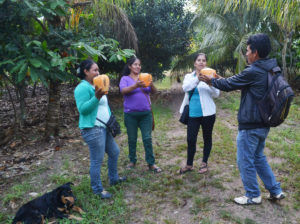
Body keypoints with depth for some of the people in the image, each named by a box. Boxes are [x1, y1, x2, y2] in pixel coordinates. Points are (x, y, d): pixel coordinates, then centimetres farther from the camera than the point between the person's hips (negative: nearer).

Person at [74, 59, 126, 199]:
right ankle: (97, 189, 14)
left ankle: (113, 178, 38)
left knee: (114, 152, 19)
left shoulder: (95, 86, 17)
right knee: (97, 160, -2)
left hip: (104, 127, 10)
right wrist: (96, 97, -31)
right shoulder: (83, 88, -13)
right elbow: (82, 109, -21)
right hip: (93, 129, -10)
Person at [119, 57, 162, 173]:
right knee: (132, 139, 9)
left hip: (146, 113, 2)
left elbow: (154, 91, 0)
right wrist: (136, 85, -34)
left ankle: (151, 163, 9)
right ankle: (132, 161, 26)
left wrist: (151, 84, -22)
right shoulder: (125, 78, 1)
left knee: (147, 139, 2)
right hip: (131, 114, -1)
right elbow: (123, 90, -18)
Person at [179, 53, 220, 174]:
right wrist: (197, 78, -29)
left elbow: (216, 94, -11)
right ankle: (189, 165, 21)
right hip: (193, 113, 2)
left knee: (207, 138, 10)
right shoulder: (189, 76, 7)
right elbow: (185, 88, -13)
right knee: (191, 139, 4)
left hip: (207, 113, -1)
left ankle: (204, 163, 28)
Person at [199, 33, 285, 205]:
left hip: (250, 125, -9)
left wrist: (211, 81, 8)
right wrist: (221, 79, 19)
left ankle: (253, 196, 20)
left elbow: (228, 85, -9)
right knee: (259, 157, 23)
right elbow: (237, 83, 15)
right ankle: (275, 190, 29)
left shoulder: (253, 72, -21)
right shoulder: (271, 70, 8)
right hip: (263, 124, 9)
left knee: (245, 161, 6)